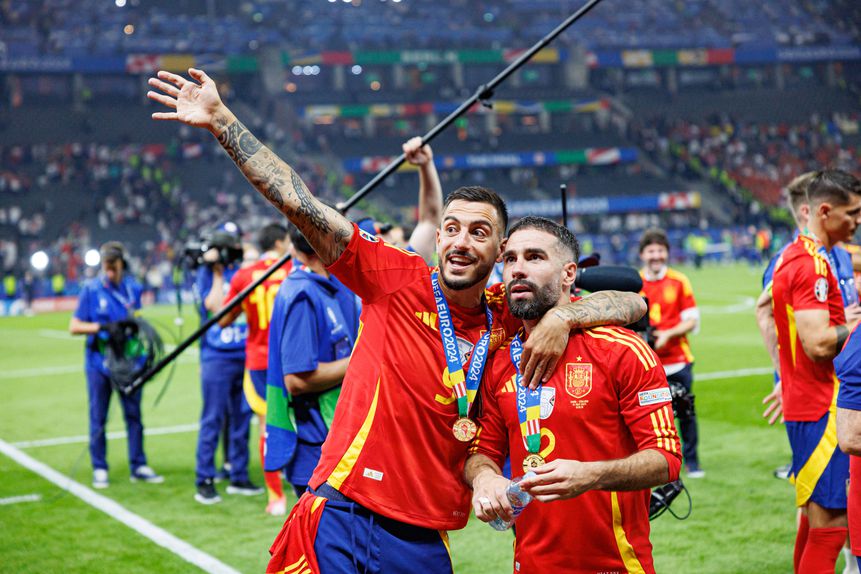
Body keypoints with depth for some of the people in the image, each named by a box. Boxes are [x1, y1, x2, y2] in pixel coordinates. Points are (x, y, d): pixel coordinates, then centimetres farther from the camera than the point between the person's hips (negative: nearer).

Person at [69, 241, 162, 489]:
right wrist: (103, 327, -18)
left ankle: (138, 466, 16)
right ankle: (99, 469, 14)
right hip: (99, 361, -3)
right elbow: (74, 327, -6)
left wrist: (135, 325, -2)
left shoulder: (133, 288, 4)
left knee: (134, 414, 7)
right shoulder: (91, 289, -6)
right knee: (98, 418, 5)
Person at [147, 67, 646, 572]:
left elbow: (633, 304, 4)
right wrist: (220, 119, -8)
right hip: (339, 522, -2)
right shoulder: (398, 279, -2)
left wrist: (562, 317, -16)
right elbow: (299, 204, -6)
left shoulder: (510, 319, 4)